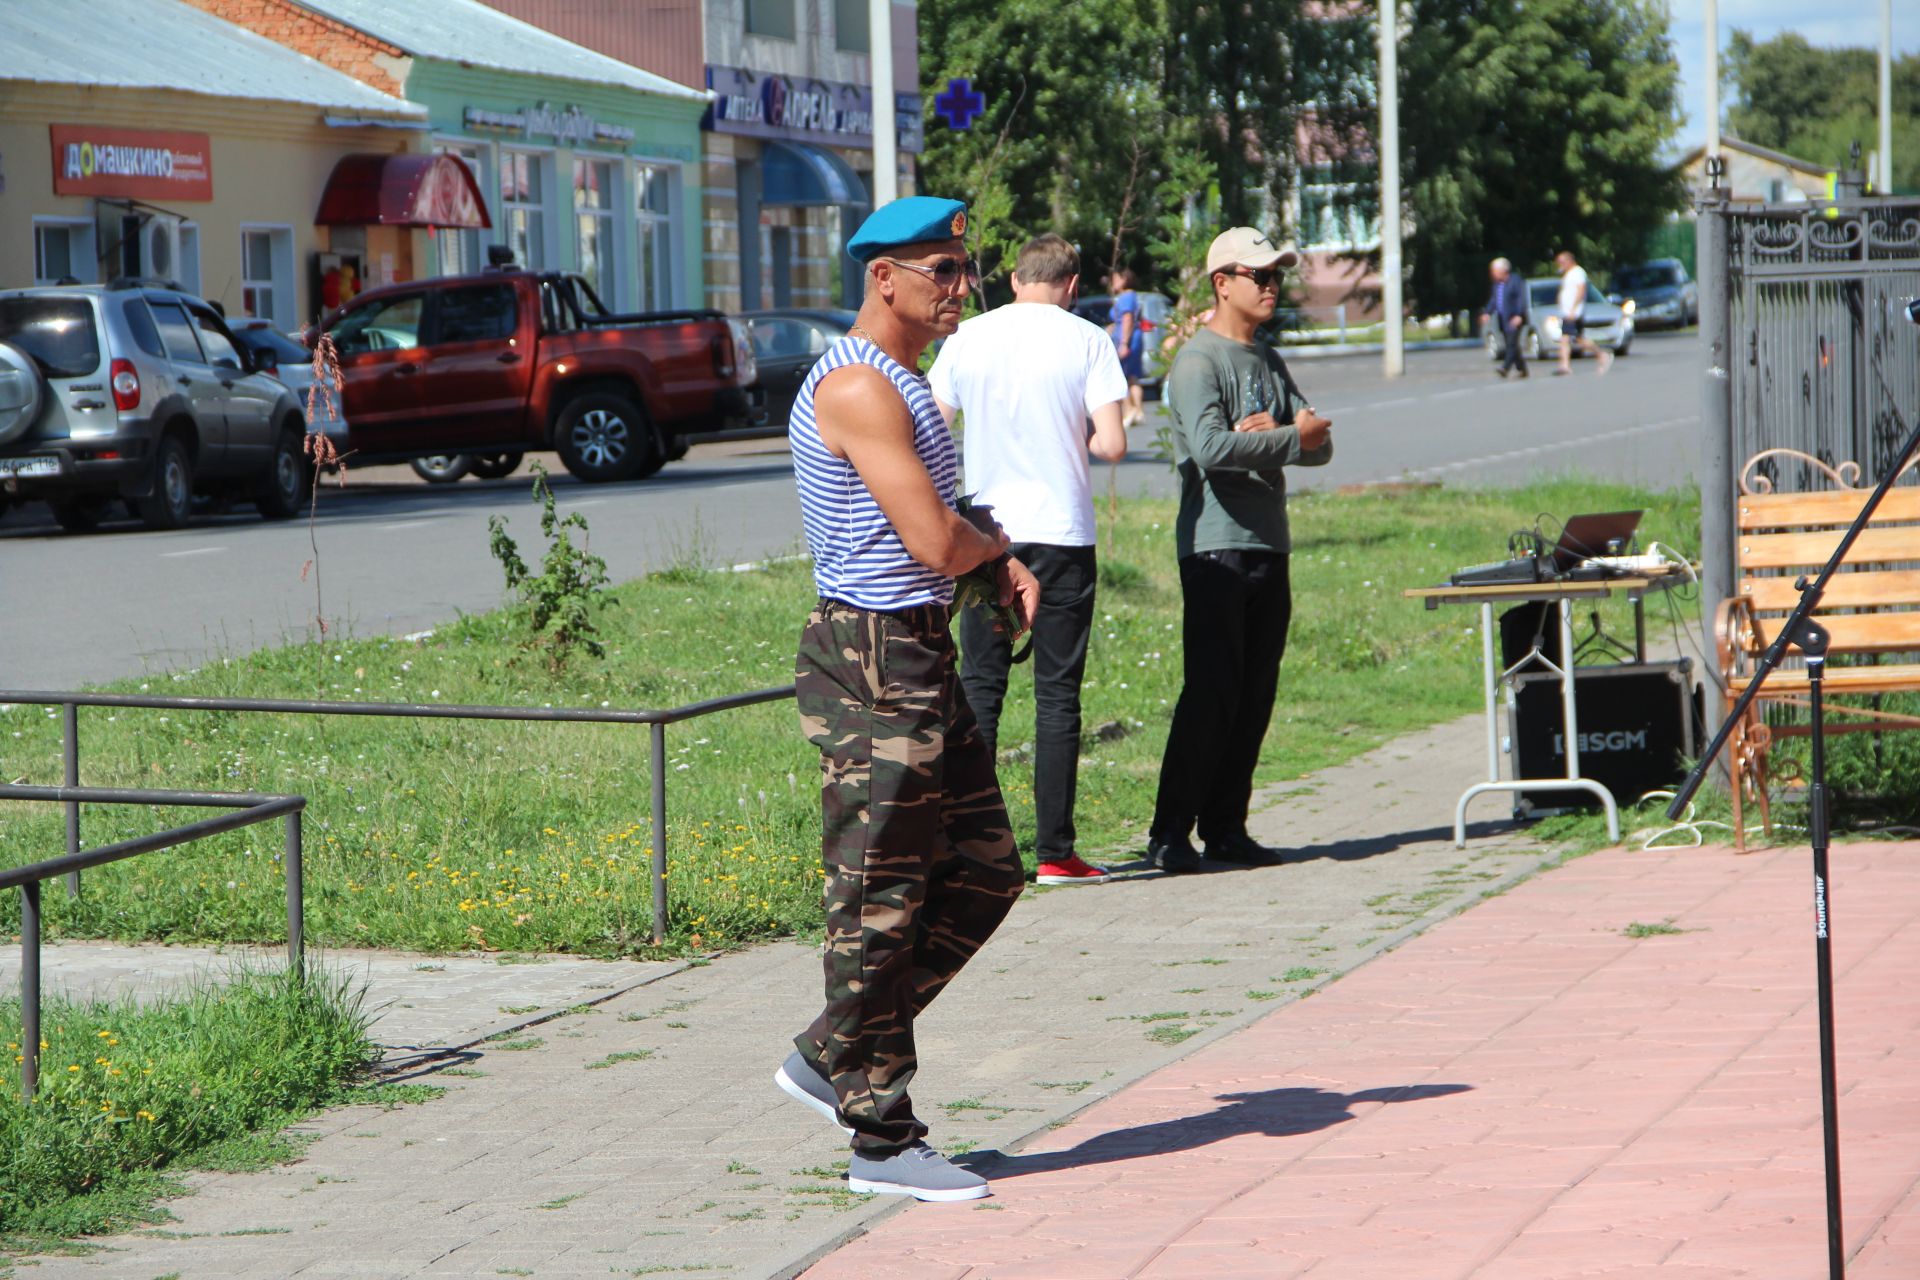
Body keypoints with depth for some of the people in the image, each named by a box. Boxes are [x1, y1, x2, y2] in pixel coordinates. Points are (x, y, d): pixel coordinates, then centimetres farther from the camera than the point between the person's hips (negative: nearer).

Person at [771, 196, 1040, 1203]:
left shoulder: (901, 383, 17)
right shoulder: (858, 387, -16)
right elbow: (936, 542, -22)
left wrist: (1001, 566, 3)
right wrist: (999, 547, 0)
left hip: (920, 660, 10)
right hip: (872, 663, -10)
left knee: (985, 874, 12)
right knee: (880, 906, -3)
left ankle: (829, 1056, 21)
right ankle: (881, 1140, 4)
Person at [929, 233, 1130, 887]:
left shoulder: (967, 338, 3)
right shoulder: (1087, 342, -4)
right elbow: (1112, 443, -11)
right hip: (1062, 533, -2)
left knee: (980, 688, 8)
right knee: (1057, 694, 3)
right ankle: (1055, 852, 2)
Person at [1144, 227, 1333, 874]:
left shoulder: (1269, 361, 18)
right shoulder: (1197, 361, -7)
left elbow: (1318, 444, 10)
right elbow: (1210, 447, -23)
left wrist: (1269, 435, -10)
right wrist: (1290, 439, -13)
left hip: (1269, 546, 8)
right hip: (1215, 547, -8)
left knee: (1255, 696, 7)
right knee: (1211, 693, -10)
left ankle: (1226, 827, 13)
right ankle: (1170, 832, -6)